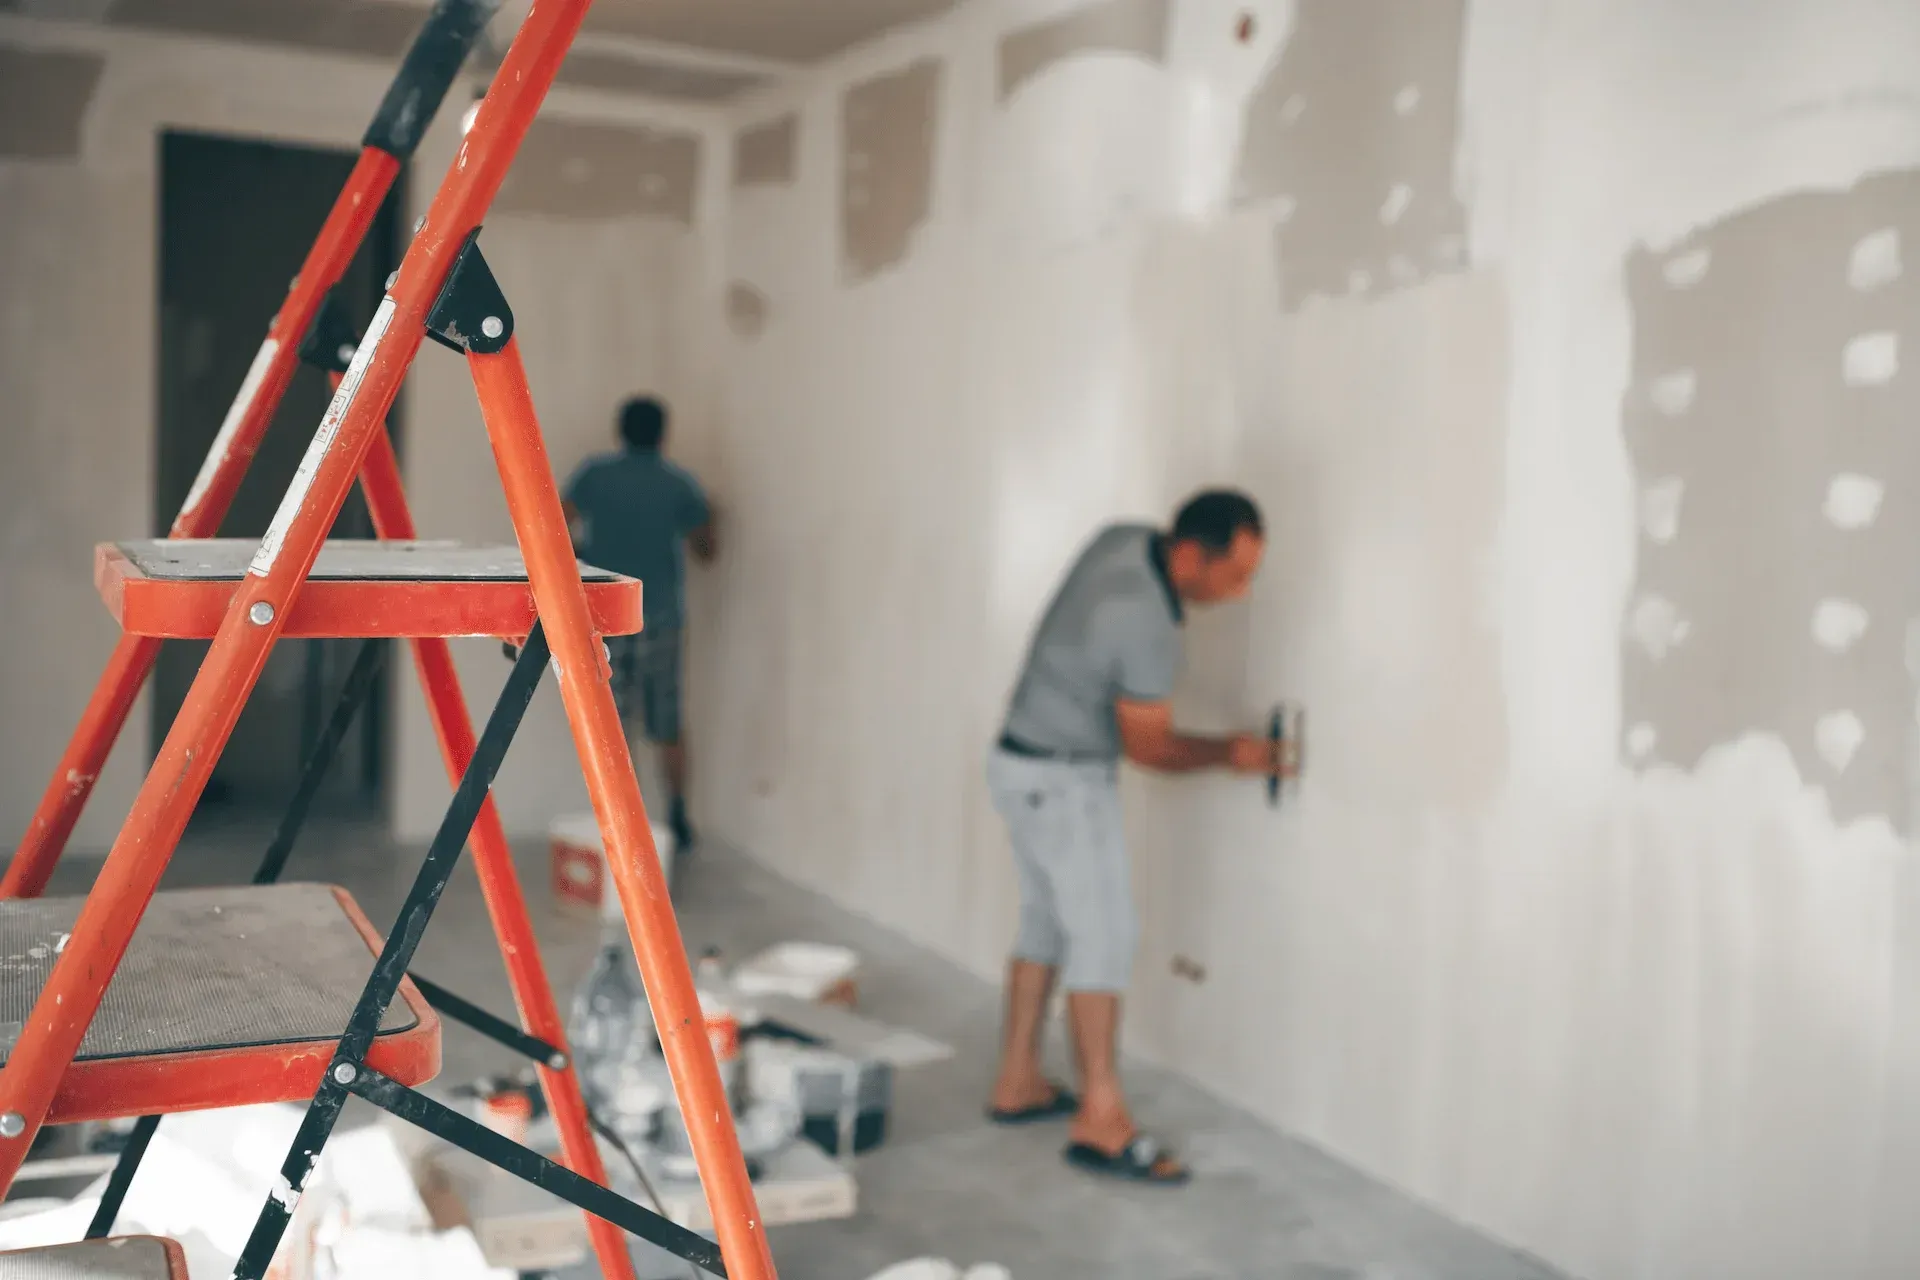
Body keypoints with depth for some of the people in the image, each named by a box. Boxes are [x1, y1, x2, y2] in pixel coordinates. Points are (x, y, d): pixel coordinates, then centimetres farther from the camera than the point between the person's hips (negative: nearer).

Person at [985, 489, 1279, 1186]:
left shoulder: (1123, 540, -3)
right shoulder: (1148, 627, -28)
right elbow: (1148, 746, -15)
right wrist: (1228, 753, -2)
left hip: (1025, 762, 10)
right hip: (1063, 783, -10)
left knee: (1046, 920, 16)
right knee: (1103, 937, -6)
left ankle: (1018, 1083, 25)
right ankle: (1101, 1119, -3)